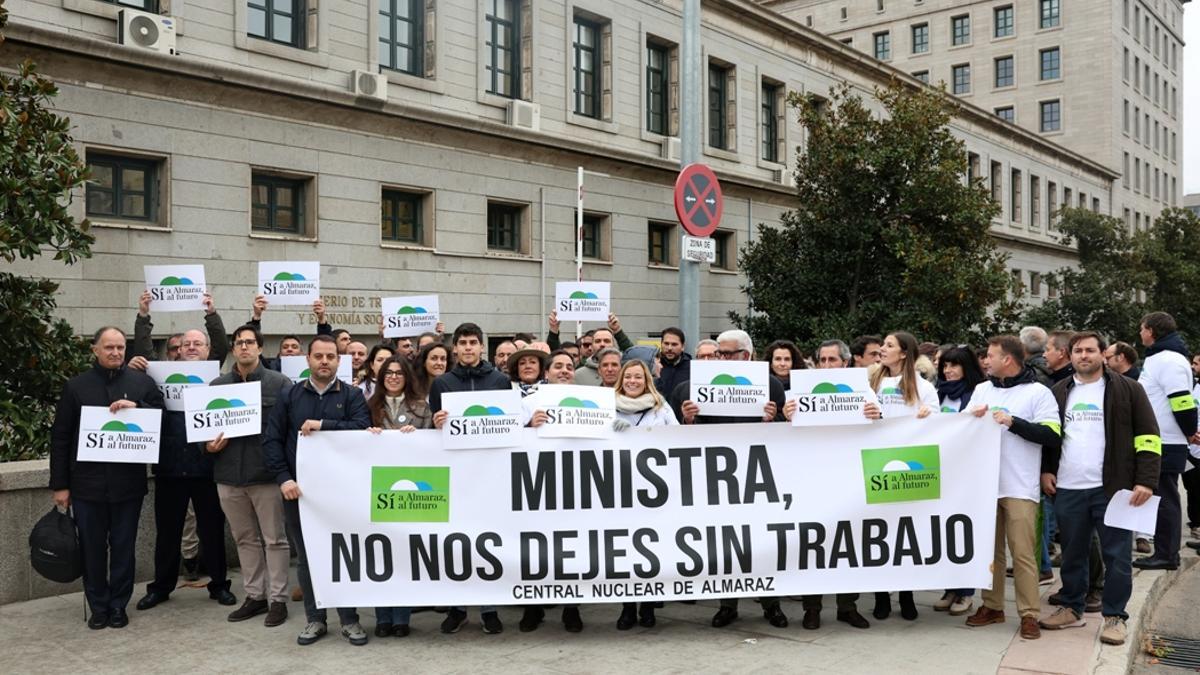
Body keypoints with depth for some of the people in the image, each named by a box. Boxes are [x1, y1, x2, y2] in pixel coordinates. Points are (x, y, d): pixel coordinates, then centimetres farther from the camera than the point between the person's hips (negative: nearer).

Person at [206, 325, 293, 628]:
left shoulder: (279, 383, -3)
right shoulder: (217, 385, 10)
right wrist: (208, 445, -5)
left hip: (267, 473, -4)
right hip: (229, 474, 5)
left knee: (274, 539, 3)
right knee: (245, 539, 14)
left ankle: (277, 598, 12)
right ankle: (254, 595, 25)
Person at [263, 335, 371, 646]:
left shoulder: (352, 395, 3)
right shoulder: (289, 396, 7)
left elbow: (362, 428, -14)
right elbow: (272, 440, 1)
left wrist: (323, 425, -20)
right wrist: (284, 478, -10)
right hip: (298, 488, 2)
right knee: (306, 556, 9)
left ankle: (349, 619, 15)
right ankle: (315, 619, 21)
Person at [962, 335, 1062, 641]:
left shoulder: (1038, 392, -4)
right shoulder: (982, 389, 12)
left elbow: (1052, 436, -11)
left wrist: (1013, 422, -16)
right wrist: (972, 419, -4)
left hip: (1019, 487, -5)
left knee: (1022, 552, -3)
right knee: (990, 550, 11)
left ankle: (1029, 614, 6)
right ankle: (992, 606, 21)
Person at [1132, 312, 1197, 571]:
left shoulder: (1168, 360, -16)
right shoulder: (1158, 359, 16)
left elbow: (1183, 402, -21)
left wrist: (1190, 432, -9)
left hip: (1165, 446, -10)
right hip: (1159, 443, 10)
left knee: (1164, 499, -4)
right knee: (1163, 498, 13)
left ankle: (1166, 555, 3)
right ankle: (1165, 553, 20)